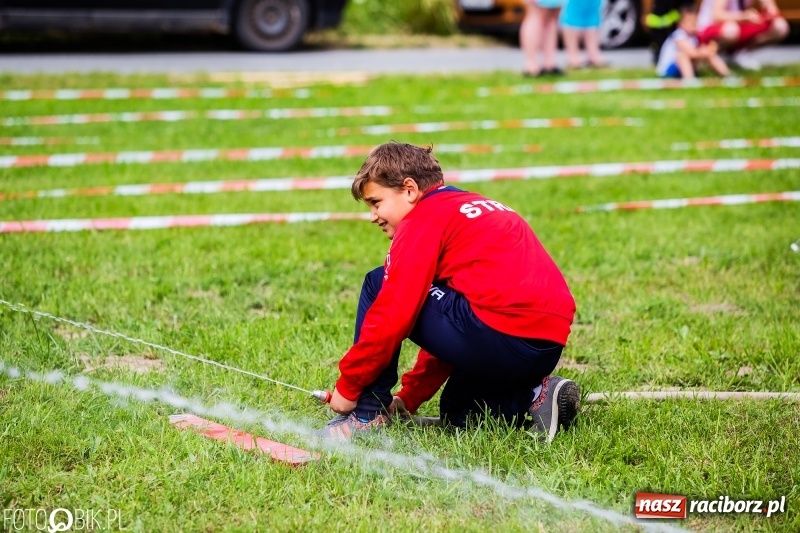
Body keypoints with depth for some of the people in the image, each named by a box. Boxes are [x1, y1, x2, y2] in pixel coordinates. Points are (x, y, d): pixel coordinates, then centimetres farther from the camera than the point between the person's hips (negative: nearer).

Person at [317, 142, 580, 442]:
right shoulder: (477, 208, 28)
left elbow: (391, 317, -8)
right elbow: (446, 327, 30)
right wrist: (409, 398, 30)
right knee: (457, 412, 34)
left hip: (498, 335, -10)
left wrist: (347, 387, 3)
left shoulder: (424, 218, 0)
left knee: (377, 285, 5)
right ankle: (536, 395, 8)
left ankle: (368, 416, 5)